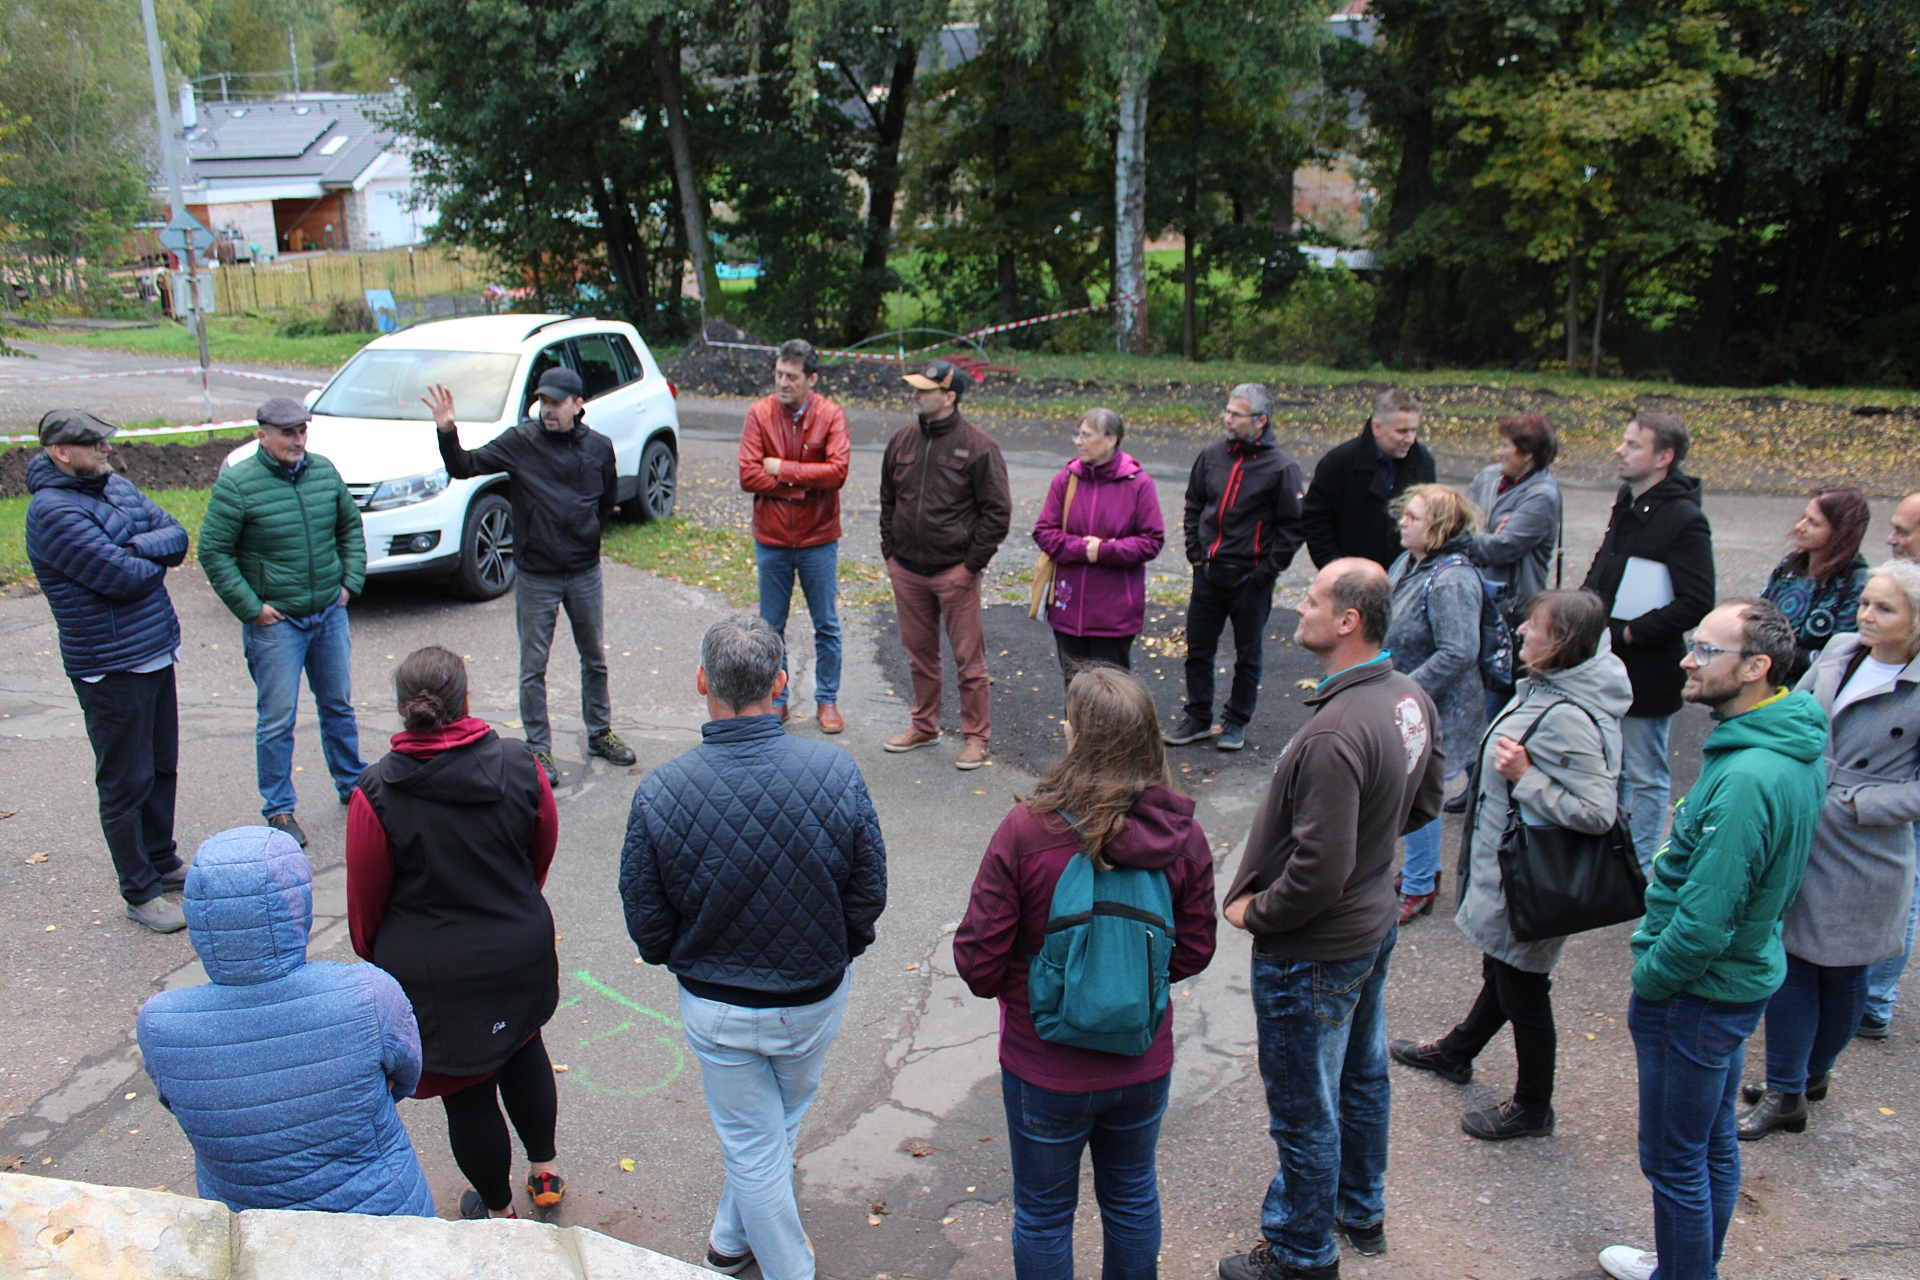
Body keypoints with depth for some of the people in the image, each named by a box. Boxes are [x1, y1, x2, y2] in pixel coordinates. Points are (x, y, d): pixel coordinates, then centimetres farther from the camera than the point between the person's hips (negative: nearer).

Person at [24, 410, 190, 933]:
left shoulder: (116, 486, 9)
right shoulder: (53, 510, -18)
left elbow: (177, 536, 1)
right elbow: (123, 579, -24)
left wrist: (136, 548, -18)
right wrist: (156, 558, -4)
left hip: (156, 653, 8)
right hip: (110, 669, -8)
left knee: (162, 767, 19)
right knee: (126, 782, 1)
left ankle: (161, 861, 34)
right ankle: (140, 894, 12)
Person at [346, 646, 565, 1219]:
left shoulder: (377, 792, -20)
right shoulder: (519, 765, -13)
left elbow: (365, 895, -7)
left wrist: (373, 954, 14)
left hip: (432, 973, -3)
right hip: (521, 952, 3)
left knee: (466, 1091, 14)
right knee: (522, 1047, 29)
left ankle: (497, 1209, 34)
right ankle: (544, 1171, 40)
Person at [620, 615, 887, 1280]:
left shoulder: (659, 793, -24)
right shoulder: (834, 770, -22)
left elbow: (647, 925, -11)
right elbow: (869, 893, -10)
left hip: (717, 1007, -2)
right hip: (817, 998, 3)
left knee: (752, 1146, 19)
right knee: (782, 1121, 29)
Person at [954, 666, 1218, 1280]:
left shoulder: (1025, 832, -26)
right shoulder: (1182, 835, -15)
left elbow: (978, 959, -19)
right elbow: (1194, 951, -3)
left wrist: (1012, 990, 2)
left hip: (1045, 1067, -3)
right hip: (1143, 1062, 3)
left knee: (1043, 1213, 21)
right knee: (1133, 1196, 28)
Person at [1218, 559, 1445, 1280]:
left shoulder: (1335, 734, -34)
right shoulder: (1410, 699, -5)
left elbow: (1319, 871, -32)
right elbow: (1423, 803, 11)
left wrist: (1254, 910, -16)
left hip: (1313, 951, -10)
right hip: (1374, 925, 10)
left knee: (1304, 1110, 11)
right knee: (1362, 1075, 27)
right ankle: (1362, 1211, 49)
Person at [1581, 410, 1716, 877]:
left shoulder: (1684, 520, -19)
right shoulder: (1627, 502, 7)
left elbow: (1695, 605, -22)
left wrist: (1628, 634, -19)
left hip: (1648, 672, -8)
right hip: (1607, 665, 8)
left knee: (1645, 776, 6)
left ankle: (1639, 869, 19)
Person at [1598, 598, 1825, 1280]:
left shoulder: (1747, 779, -32)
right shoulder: (1795, 751, 1)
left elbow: (1704, 921, -30)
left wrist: (1647, 979, -14)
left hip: (1697, 994, -10)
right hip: (1739, 977, 10)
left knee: (1675, 1160, 8)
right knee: (1713, 1143, 25)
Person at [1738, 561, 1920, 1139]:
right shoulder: (1840, 650, 2)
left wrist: (1856, 803, -16)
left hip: (1863, 857, -4)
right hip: (1799, 837, 4)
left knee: (1843, 973, 14)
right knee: (1789, 961, 8)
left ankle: (1809, 1076, 35)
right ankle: (1784, 1092, 20)